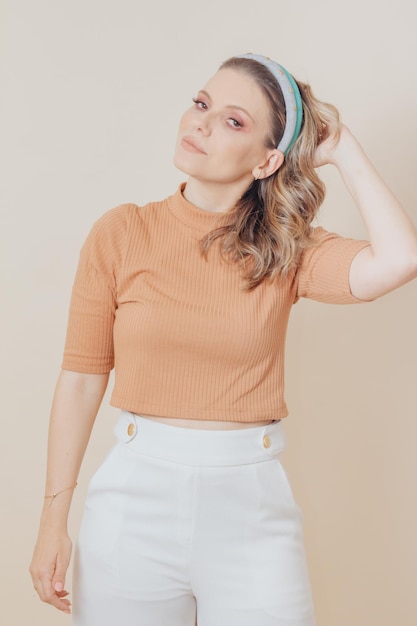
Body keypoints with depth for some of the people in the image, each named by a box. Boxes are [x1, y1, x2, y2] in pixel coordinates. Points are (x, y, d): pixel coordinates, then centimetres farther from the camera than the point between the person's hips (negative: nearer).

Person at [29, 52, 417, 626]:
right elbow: (81, 379, 0)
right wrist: (54, 521, 0)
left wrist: (343, 149, -8)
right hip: (136, 495, 0)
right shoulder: (122, 233, -4)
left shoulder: (286, 251, -3)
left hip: (252, 505, 0)